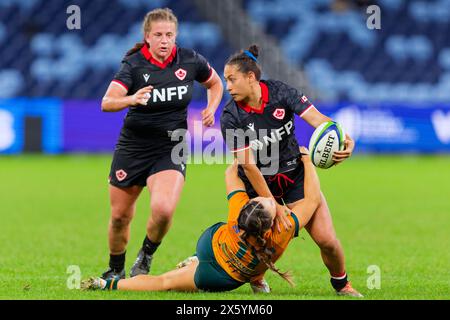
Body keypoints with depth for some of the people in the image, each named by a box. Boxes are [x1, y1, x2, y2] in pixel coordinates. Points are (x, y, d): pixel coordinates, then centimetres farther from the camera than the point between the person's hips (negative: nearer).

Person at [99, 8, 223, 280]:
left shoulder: (190, 60, -5)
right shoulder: (134, 64, -12)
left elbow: (215, 83, 17)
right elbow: (107, 103, -26)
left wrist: (211, 109, -2)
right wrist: (131, 99, -46)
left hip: (171, 149, 0)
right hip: (132, 147, 0)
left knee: (163, 209, -24)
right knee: (120, 216, 8)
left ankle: (146, 257, 6)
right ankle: (115, 270, 35)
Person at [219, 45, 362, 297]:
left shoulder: (280, 92, -13)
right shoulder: (231, 117, -16)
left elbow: (316, 118, -23)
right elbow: (248, 165, -19)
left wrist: (344, 139, -43)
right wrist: (272, 205, -25)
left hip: (295, 174, 1)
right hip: (258, 184, -1)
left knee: (327, 240, -8)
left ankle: (341, 283, 21)